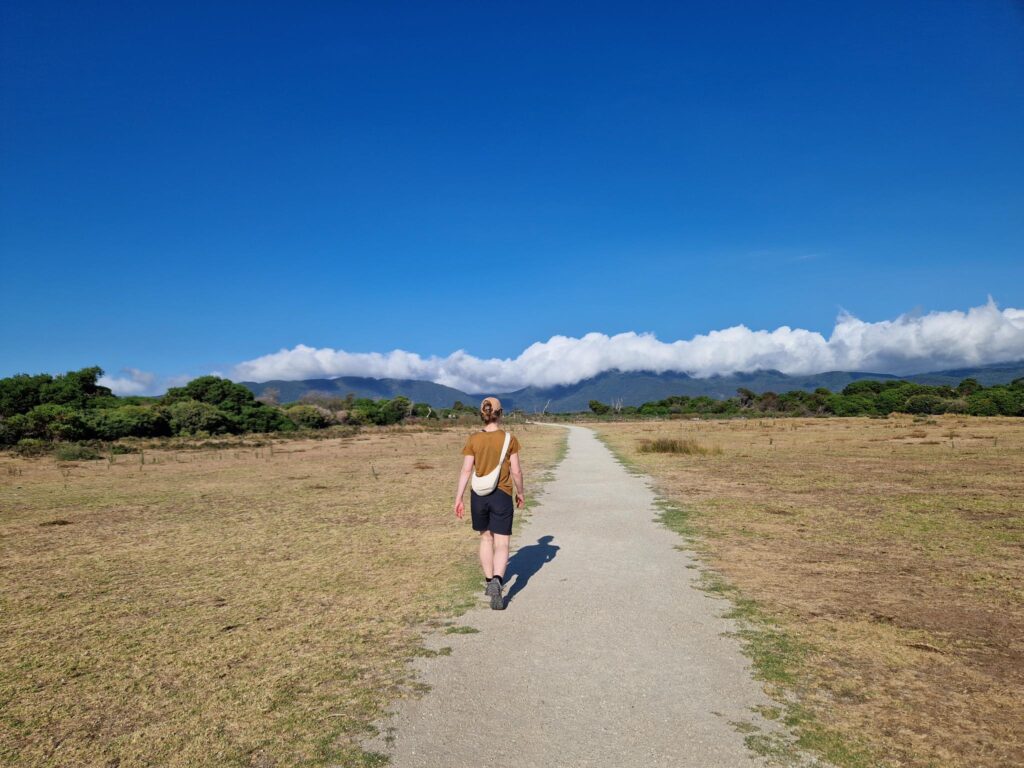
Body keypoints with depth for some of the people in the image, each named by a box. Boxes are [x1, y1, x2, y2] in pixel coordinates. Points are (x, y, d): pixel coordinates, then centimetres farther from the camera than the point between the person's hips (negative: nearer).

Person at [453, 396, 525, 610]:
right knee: (502, 544, 2)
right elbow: (516, 471, -5)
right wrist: (520, 493, 10)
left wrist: (458, 498, 0)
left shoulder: (473, 439, -3)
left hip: (478, 495, 3)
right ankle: (496, 581, -22)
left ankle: (490, 582, 33)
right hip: (502, 496, -3)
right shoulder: (509, 439, -7)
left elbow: (466, 470, -5)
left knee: (486, 538, 21)